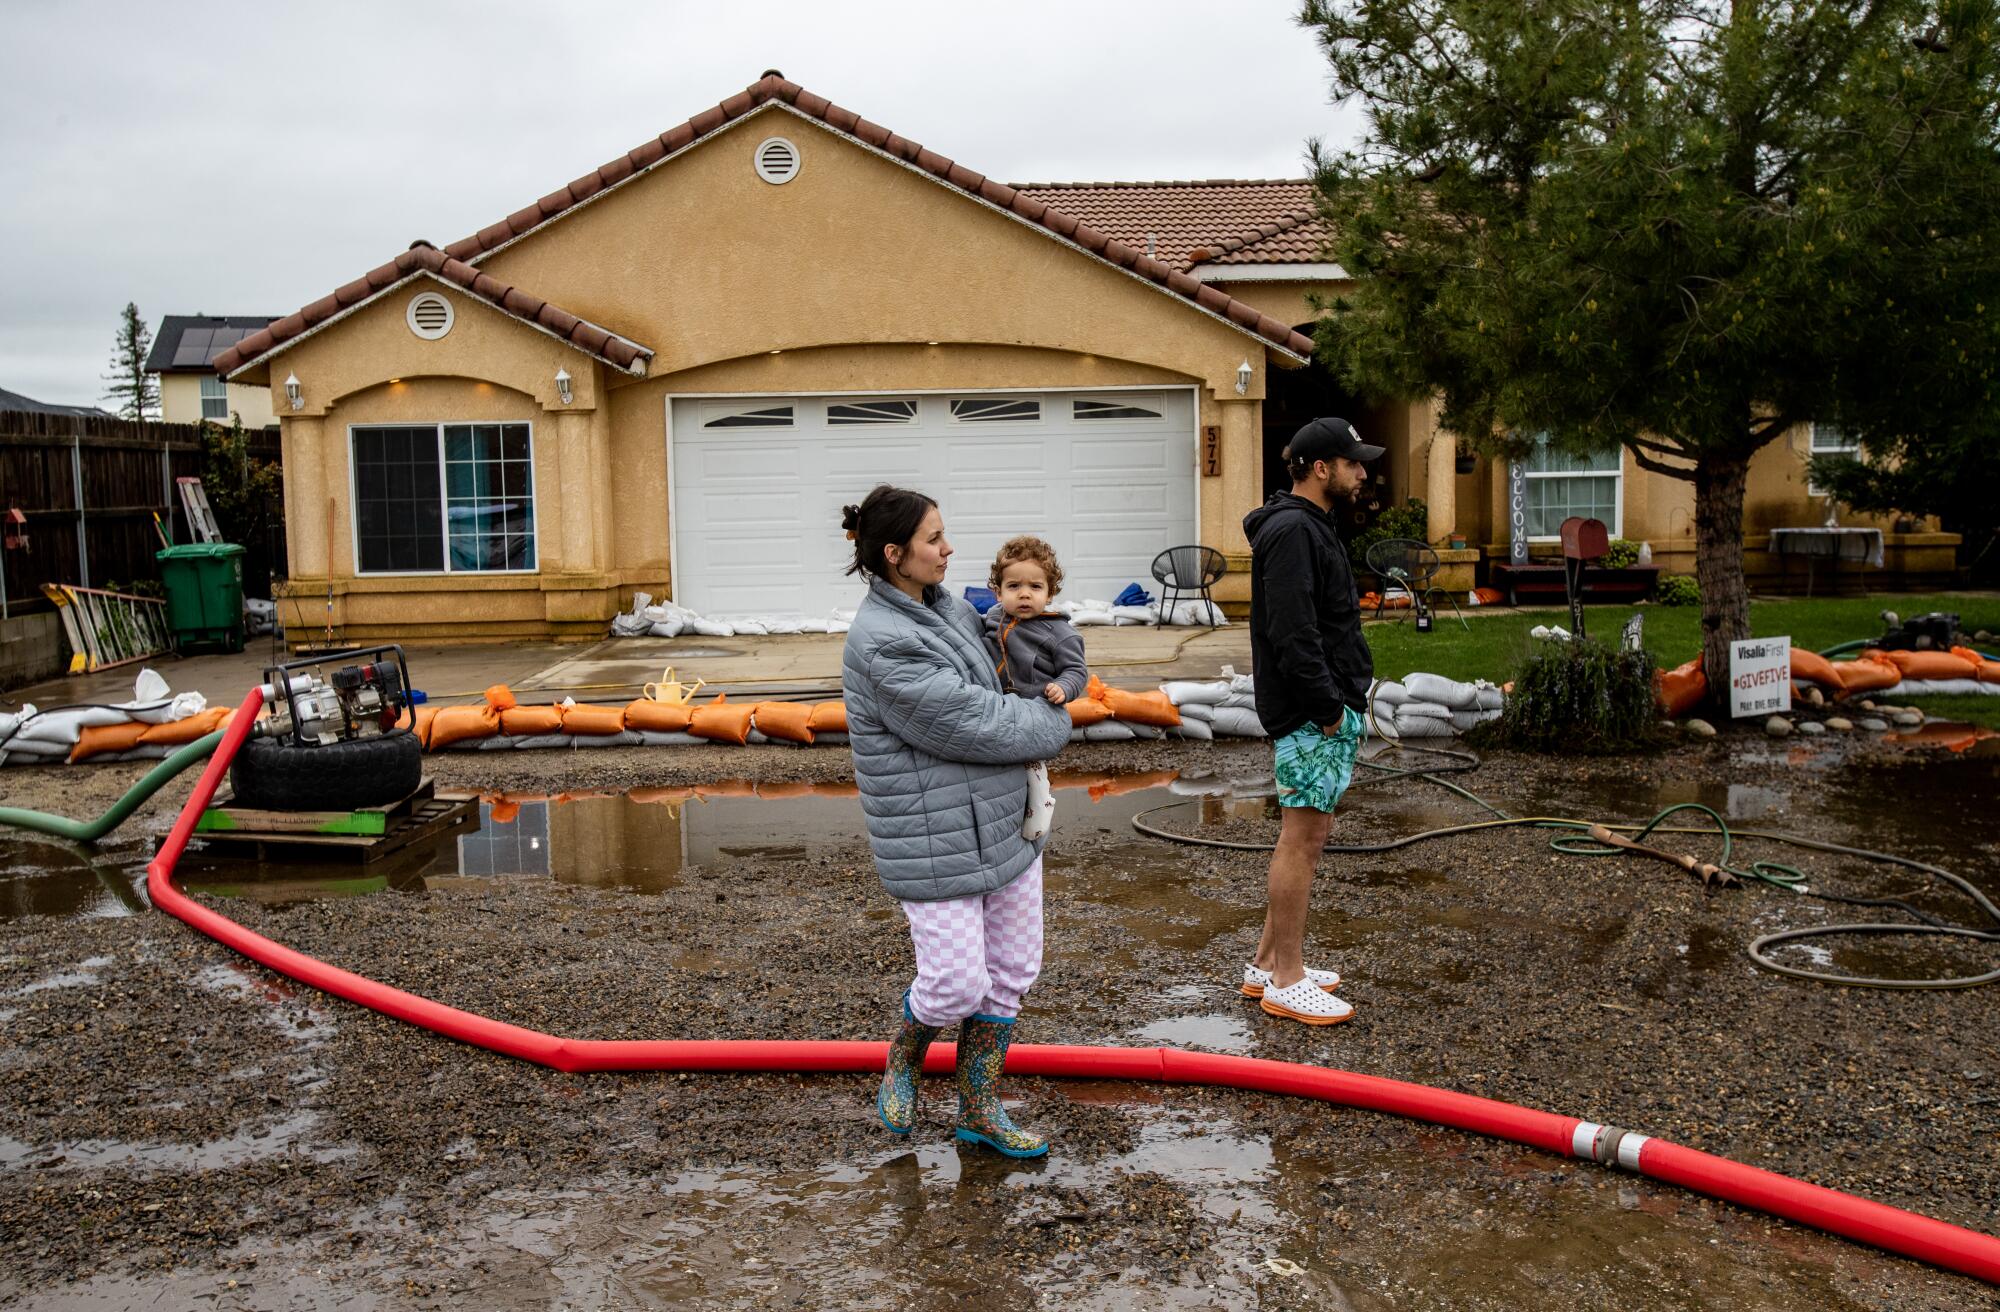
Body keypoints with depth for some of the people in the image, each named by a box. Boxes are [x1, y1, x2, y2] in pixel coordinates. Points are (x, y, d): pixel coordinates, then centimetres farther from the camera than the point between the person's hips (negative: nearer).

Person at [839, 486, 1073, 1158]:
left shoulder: (945, 607, 6)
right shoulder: (883, 645, -22)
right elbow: (975, 724, -21)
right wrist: (1052, 724, -5)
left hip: (1003, 819, 9)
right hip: (934, 838, -9)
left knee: (1011, 970, 12)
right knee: (956, 983, -3)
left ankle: (979, 1110, 27)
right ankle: (903, 1060, 30)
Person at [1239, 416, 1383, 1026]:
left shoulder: (1309, 526, 18)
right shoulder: (1293, 531, -16)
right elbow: (1292, 634, -24)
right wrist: (1328, 708, -20)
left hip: (1328, 709, 11)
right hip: (1312, 713, -11)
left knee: (1308, 832, 15)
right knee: (1303, 837, -5)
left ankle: (1268, 962, 23)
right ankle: (1285, 981, 3)